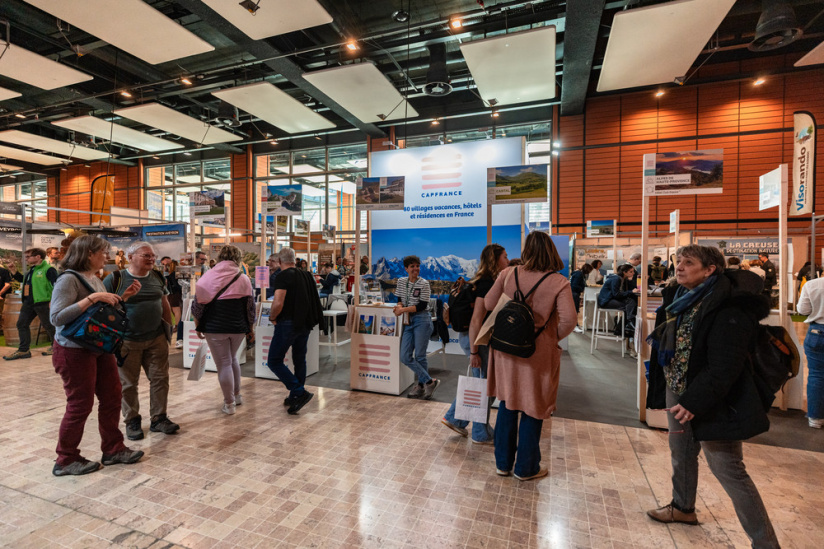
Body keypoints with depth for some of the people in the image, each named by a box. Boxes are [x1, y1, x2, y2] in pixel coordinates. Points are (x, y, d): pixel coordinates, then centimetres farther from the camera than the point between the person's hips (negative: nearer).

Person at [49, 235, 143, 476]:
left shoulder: (95, 280, 10)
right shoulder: (69, 279, -16)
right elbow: (56, 318, -25)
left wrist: (122, 298, 4)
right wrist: (92, 298, -28)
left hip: (101, 348, 8)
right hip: (75, 351, -8)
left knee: (112, 397, 11)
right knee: (80, 404, 3)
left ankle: (113, 449, 25)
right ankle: (66, 460, 23)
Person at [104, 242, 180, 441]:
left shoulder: (157, 278, 8)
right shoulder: (115, 279, -7)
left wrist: (168, 327, 14)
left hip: (156, 338, 4)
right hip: (127, 341, -4)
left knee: (160, 378, 6)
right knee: (128, 383, 8)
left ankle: (158, 418, 19)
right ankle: (132, 421, 25)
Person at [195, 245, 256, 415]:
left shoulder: (207, 277, -1)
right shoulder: (243, 279, -1)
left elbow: (198, 302, 1)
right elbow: (250, 305, 1)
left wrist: (198, 326, 11)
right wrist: (251, 326, 12)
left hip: (215, 328, -2)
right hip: (238, 327, 2)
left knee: (223, 364, 6)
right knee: (232, 359, 23)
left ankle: (229, 404, 14)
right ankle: (236, 395, 31)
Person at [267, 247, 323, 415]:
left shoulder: (283, 277, -13)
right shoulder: (307, 276, 8)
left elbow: (278, 303, -23)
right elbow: (313, 301, 16)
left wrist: (272, 316, -5)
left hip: (288, 324, -7)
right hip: (305, 324, 8)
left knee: (275, 361, 2)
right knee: (299, 360, 16)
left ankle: (299, 392, -6)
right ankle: (295, 397, 26)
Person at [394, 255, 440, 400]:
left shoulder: (424, 283, -6)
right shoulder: (401, 281, 9)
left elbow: (422, 306, -11)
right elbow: (399, 299, 14)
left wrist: (403, 309, -14)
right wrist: (399, 307, -9)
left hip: (421, 320, -5)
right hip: (408, 322, 6)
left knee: (419, 356, -2)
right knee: (405, 357, 0)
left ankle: (421, 385, 16)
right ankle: (430, 381, 10)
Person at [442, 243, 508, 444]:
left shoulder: (485, 281, 10)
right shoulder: (487, 284, -20)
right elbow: (476, 320, -24)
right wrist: (474, 352, -22)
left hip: (472, 336, 10)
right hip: (475, 338, -10)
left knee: (478, 381, 20)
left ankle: (453, 418, 32)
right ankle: (481, 434, 23)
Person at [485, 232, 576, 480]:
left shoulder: (508, 274, -5)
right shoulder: (559, 283, -12)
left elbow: (489, 304, 1)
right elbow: (569, 318, -22)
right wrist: (555, 337, -4)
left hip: (506, 347, 3)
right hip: (538, 351, -3)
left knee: (507, 405, 18)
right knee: (532, 408, 14)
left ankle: (503, 463, 32)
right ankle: (526, 467, 30)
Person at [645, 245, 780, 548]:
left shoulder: (728, 308, -22)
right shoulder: (681, 298, 5)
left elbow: (724, 367, -25)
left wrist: (694, 401, -27)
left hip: (711, 402, -9)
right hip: (677, 391, 9)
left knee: (728, 470, 1)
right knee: (681, 453, 24)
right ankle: (682, 507, 45)